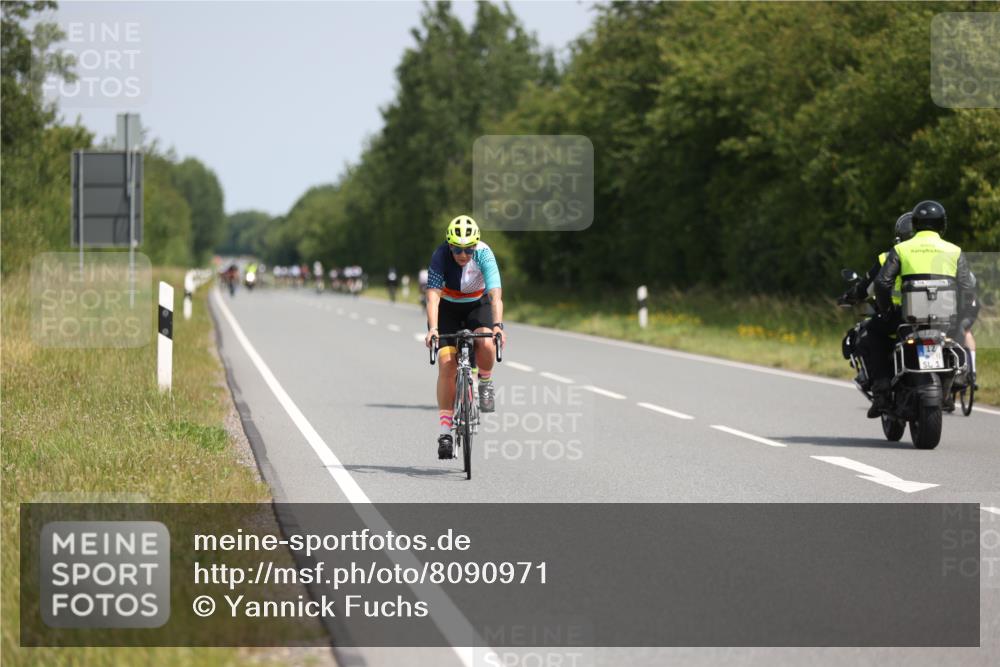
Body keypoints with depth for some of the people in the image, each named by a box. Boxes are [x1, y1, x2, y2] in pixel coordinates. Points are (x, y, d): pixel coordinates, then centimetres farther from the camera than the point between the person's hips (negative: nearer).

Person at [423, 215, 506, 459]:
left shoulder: (484, 254, -27)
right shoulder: (441, 256, -27)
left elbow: (495, 295, -36)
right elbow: (433, 295, -35)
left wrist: (497, 325, -51)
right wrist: (432, 328, -49)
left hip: (477, 305, 0)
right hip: (447, 308, 0)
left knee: (486, 343, -32)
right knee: (447, 363, -16)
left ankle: (486, 383, 1)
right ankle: (445, 431, -11)